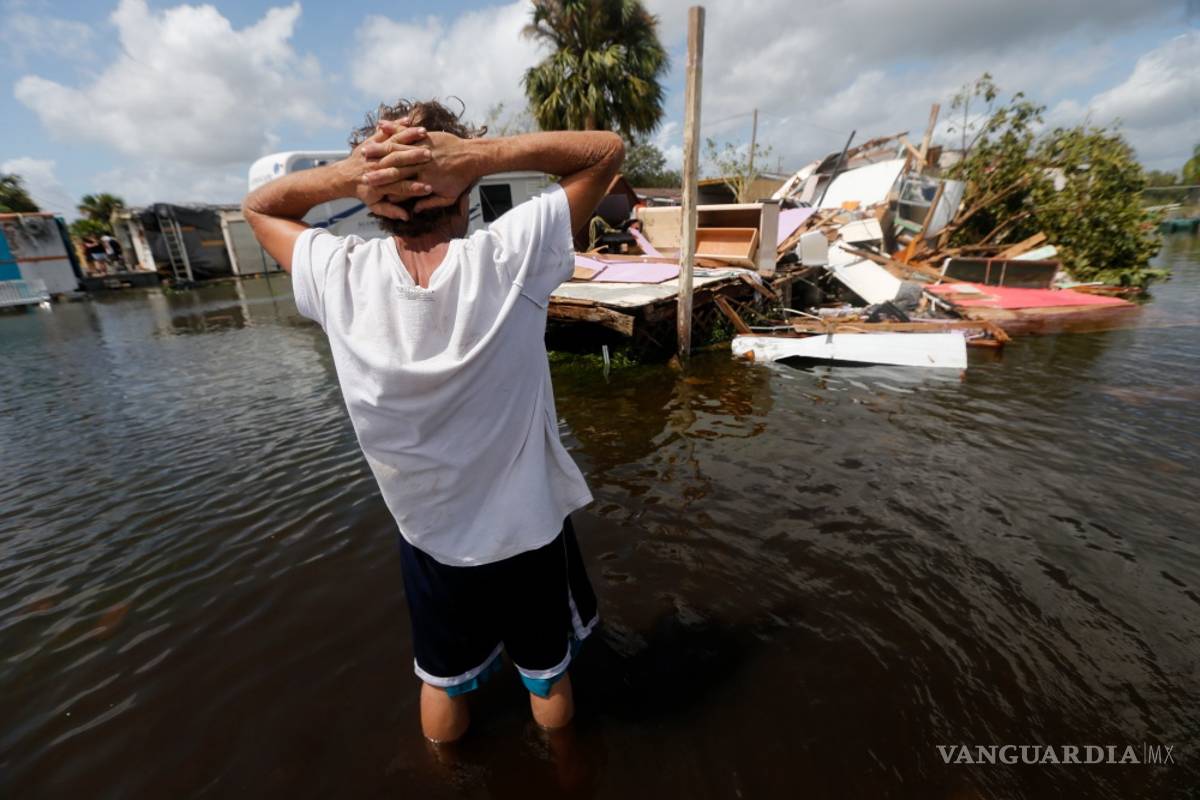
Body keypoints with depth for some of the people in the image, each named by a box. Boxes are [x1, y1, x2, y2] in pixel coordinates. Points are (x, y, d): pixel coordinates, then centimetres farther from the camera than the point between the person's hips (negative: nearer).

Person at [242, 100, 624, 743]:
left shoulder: (340, 276, -18)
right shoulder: (508, 258, -24)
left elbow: (258, 206, 6)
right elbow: (607, 150, -9)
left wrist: (346, 174, -14)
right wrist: (479, 154, -21)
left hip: (430, 539, 2)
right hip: (529, 533, -1)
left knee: (444, 684, 30)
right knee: (550, 679, 28)